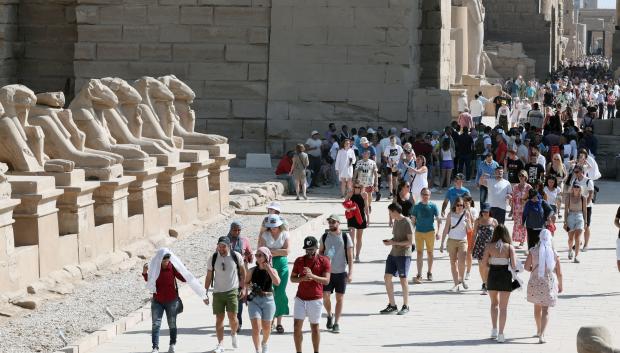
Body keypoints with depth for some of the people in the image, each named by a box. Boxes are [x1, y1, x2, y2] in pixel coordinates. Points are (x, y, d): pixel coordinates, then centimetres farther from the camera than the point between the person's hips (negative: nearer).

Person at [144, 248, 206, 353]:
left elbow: (183, 278, -4)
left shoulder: (172, 267, -8)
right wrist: (144, 273, -8)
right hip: (157, 300, 1)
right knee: (156, 324, -4)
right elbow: (148, 279, 9)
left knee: (172, 324, 10)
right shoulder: (154, 267, -5)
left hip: (171, 300, -1)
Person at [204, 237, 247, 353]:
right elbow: (209, 277, 5)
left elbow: (242, 272, 9)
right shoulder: (212, 258, -2)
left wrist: (243, 288, 6)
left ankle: (233, 334, 23)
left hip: (232, 291, -1)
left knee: (232, 317, -8)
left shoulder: (236, 256, -5)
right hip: (217, 292, 1)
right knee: (219, 319, 0)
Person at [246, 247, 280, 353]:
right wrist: (252, 286, -10)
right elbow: (245, 283, 12)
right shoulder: (252, 270, 2)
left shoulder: (272, 270, -1)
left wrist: (268, 269, -17)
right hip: (254, 300, 0)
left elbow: (277, 282, -19)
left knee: (266, 327, 13)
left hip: (268, 300, 0)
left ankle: (264, 344, 42)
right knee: (256, 327, -13)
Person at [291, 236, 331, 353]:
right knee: (297, 326, -3)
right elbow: (292, 278, 9)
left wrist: (312, 276, -27)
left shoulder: (324, 261, -5)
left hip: (315, 299, -2)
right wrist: (302, 278, -12)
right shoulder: (299, 260, 5)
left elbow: (326, 281, -11)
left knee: (314, 327, 7)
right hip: (300, 298, 2)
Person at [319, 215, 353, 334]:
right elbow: (320, 253, 14)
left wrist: (350, 273, -8)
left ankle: (336, 323, 9)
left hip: (341, 272, -2)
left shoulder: (345, 237, -3)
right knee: (325, 296, -4)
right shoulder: (324, 237, 4)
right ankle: (330, 316, 23)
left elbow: (350, 256, -3)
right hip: (327, 272, 2)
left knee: (339, 298, 1)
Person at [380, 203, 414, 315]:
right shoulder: (396, 221, 12)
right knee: (387, 277, 4)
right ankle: (392, 305, 11)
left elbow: (410, 242, -16)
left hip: (404, 255, -8)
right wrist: (389, 241, 3)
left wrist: (394, 243, -18)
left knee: (403, 279, -1)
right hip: (393, 254, 8)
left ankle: (406, 306, 12)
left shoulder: (407, 222, -13)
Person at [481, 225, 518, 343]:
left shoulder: (489, 246, -3)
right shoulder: (509, 247, -5)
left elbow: (484, 263, -6)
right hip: (505, 276, -1)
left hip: (492, 275, 1)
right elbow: (514, 265, -11)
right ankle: (500, 334, 2)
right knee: (503, 306, 7)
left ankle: (494, 330, 17)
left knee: (494, 303, 24)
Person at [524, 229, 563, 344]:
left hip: (535, 282, 1)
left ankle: (539, 331, 38)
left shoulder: (534, 251, -7)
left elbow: (526, 267, -12)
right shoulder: (554, 253, -7)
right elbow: (559, 272, -2)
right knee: (545, 310, -1)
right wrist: (560, 285, 12)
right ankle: (541, 335, -15)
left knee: (537, 307, 22)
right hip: (549, 284, -1)